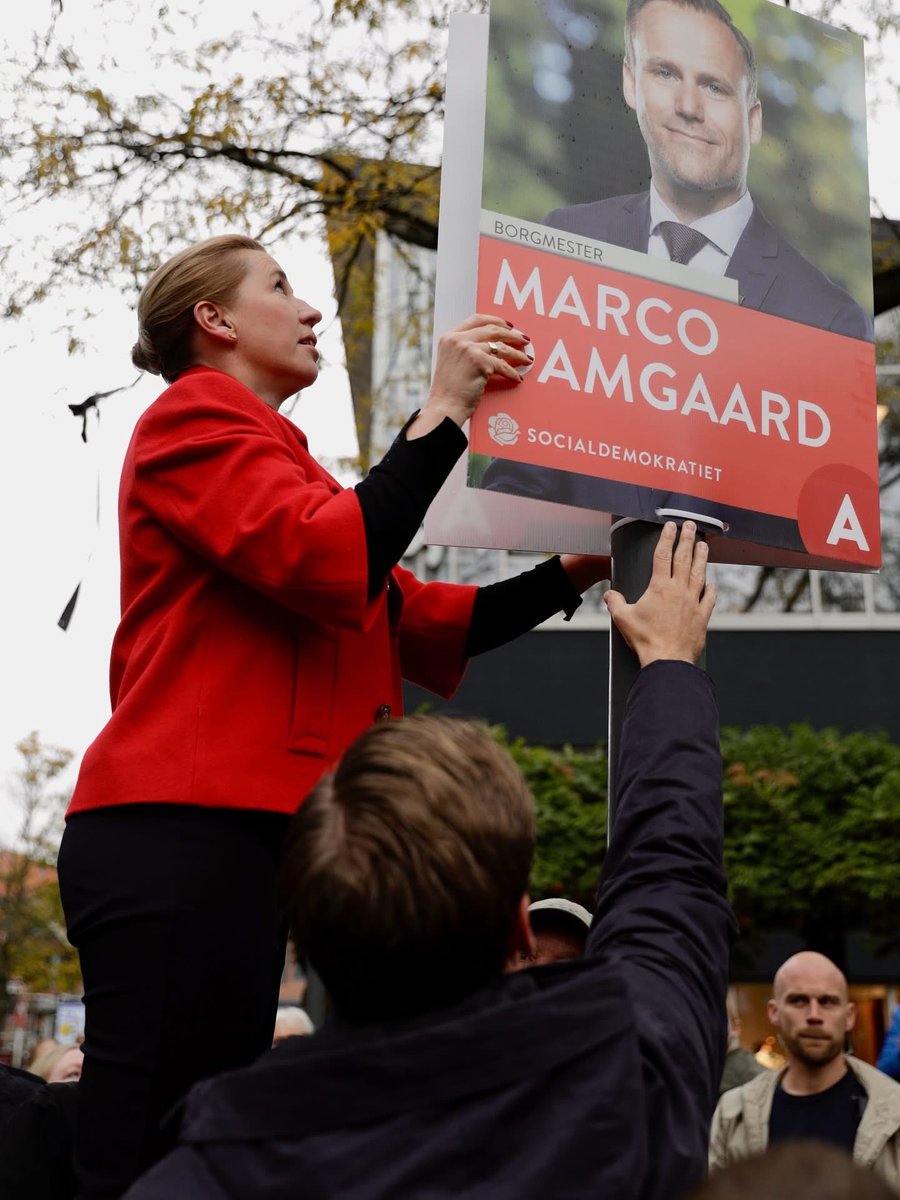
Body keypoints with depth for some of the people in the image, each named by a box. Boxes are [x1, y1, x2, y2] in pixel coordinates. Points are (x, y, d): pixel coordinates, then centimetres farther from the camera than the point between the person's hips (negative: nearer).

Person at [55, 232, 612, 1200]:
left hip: (238, 837, 10)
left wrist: (572, 575, 15)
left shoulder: (269, 455, 27)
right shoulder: (195, 419, 1)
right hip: (177, 831, -10)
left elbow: (426, 628, 21)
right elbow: (328, 565, -18)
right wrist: (443, 412, -12)